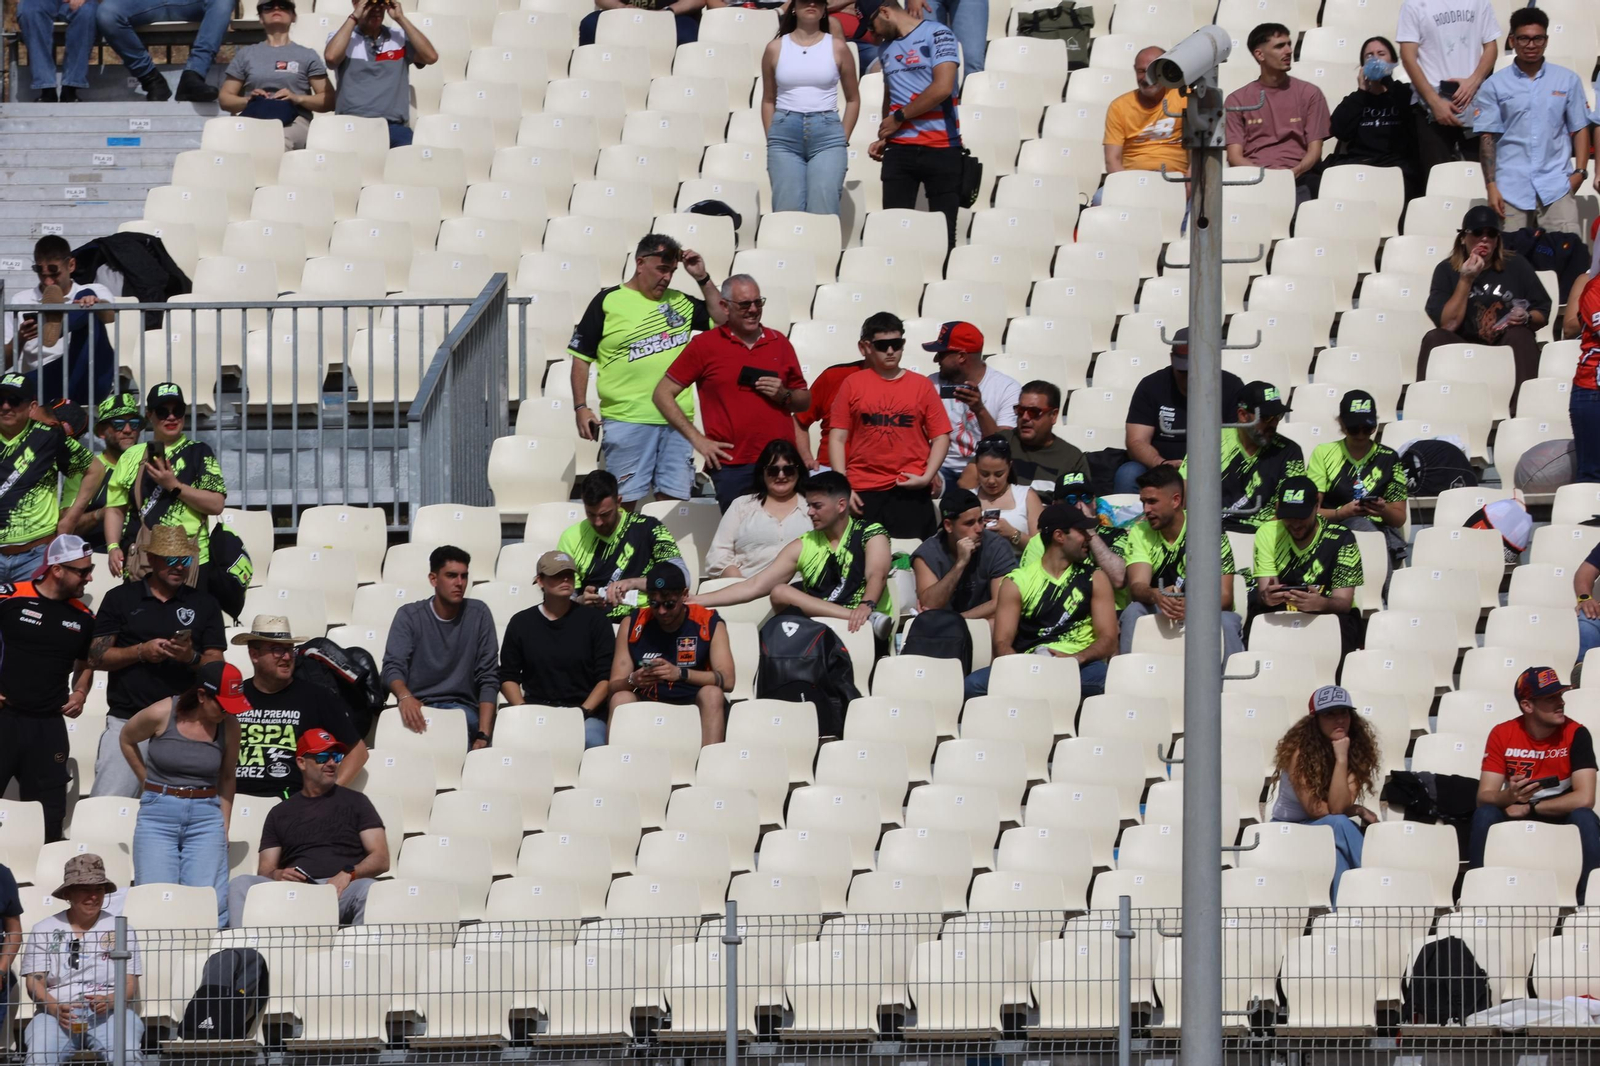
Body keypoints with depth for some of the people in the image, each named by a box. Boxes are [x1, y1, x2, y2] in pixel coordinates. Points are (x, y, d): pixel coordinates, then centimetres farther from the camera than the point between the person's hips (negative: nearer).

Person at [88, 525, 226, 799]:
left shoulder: (204, 605, 12)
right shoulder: (120, 599, 9)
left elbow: (217, 667, 9)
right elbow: (97, 657, 4)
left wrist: (192, 658, -12)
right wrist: (140, 652, -10)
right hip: (127, 720, -1)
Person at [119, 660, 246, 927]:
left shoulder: (229, 725, 0)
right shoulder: (161, 714, -8)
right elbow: (127, 739, 13)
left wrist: (224, 827, 7)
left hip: (206, 816, 2)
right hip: (158, 815, -2)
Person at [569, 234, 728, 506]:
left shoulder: (680, 302, 13)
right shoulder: (608, 302, 2)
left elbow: (722, 319, 17)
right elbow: (581, 357, 3)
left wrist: (702, 279, 7)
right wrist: (581, 408, -4)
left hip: (676, 419, 4)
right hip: (626, 419, -4)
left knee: (672, 499, 4)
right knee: (623, 501, -3)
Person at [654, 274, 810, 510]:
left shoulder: (779, 343, 12)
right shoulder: (705, 345, 3)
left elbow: (805, 401, 20)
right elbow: (662, 394, 4)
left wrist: (784, 395, -3)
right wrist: (696, 438, -2)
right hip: (733, 467, -3)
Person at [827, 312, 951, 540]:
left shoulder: (922, 385, 6)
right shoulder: (853, 385, 6)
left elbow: (940, 437, 6)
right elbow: (838, 438, 4)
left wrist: (926, 477, -8)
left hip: (911, 492, 0)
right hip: (862, 494, 0)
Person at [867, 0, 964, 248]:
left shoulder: (937, 35, -4)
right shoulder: (885, 48, 16)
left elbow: (943, 88, -14)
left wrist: (898, 118, -6)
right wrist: (884, 138, 8)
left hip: (941, 147, -5)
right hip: (899, 150, 5)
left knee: (943, 231, -3)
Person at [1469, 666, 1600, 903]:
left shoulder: (1576, 734, -13)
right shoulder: (1502, 735, -9)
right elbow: (1484, 797, -13)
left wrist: (1529, 807, -21)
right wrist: (1509, 796, -37)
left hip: (1562, 815, -1)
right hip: (1516, 814, 1)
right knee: (1484, 815, -30)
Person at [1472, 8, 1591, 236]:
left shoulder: (1568, 81, 8)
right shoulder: (1494, 86, 6)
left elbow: (1580, 129, 12)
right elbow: (1488, 138, 4)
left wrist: (1580, 171, -2)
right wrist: (1491, 186, -3)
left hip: (1557, 184, 0)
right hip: (1512, 188, 0)